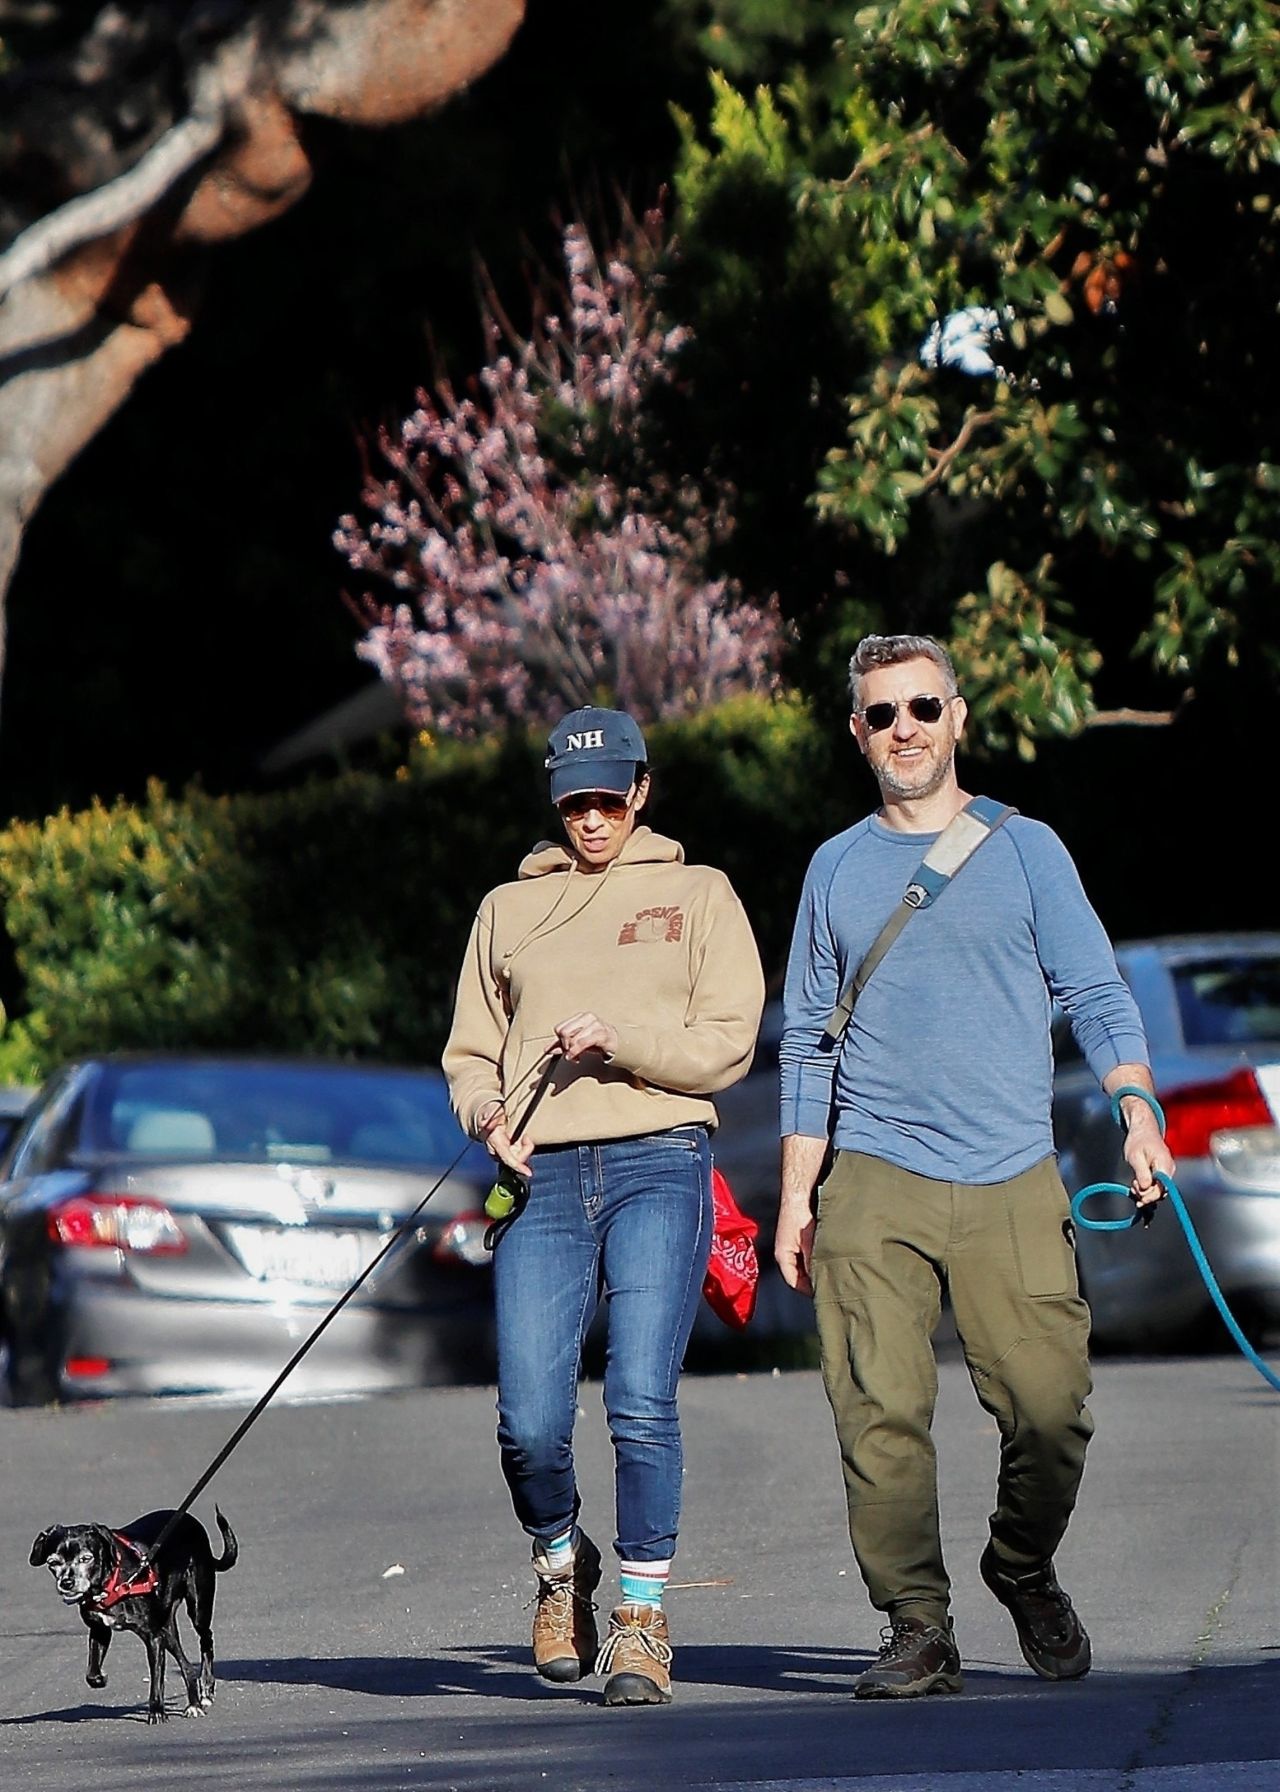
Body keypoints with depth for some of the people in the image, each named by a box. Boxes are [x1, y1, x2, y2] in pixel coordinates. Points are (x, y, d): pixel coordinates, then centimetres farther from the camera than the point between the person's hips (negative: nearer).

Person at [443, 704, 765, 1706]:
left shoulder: (697, 896, 13)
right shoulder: (509, 909, 21)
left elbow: (728, 1046, 3)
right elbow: (471, 1051, 19)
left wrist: (619, 1041, -12)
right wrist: (488, 1113, -3)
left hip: (659, 1164, -2)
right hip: (543, 1176, 2)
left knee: (642, 1401, -15)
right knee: (530, 1423, -9)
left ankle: (643, 1618, -5)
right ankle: (561, 1565, 20)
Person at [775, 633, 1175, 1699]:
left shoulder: (1025, 850, 11)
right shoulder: (837, 869, 15)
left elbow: (1095, 994, 7)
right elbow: (808, 1043, 18)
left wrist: (1138, 1112, -10)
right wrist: (796, 1194, 11)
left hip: (1013, 1179, -1)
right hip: (874, 1178, 1)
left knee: (1050, 1408, -9)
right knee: (882, 1411, -10)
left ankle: (1025, 1574, 17)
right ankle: (918, 1629, -4)